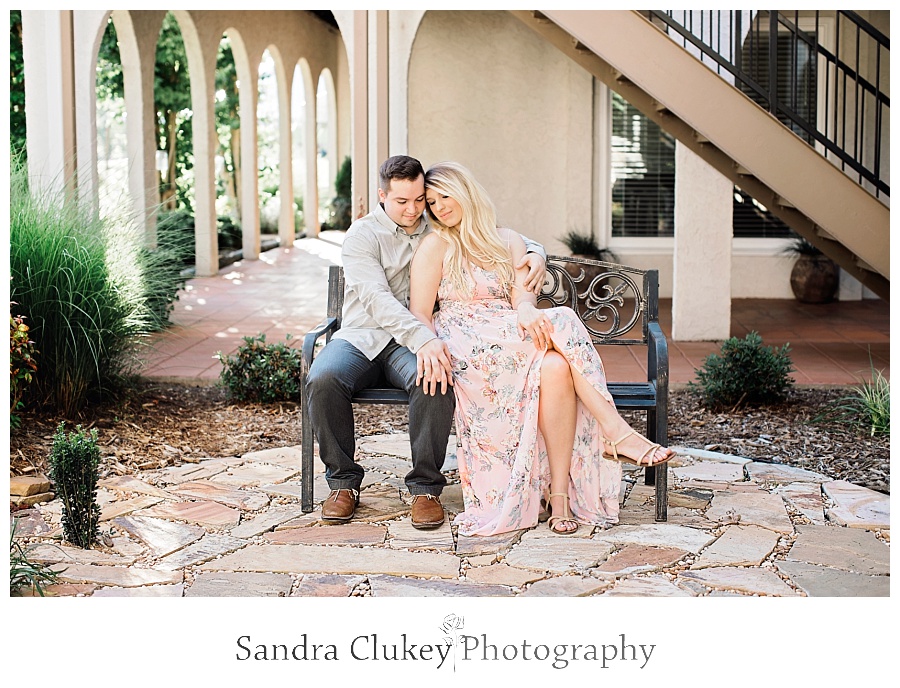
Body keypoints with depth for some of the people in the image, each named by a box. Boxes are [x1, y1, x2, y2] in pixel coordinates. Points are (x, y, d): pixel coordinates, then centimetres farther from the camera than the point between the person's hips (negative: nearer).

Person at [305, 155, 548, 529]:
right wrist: (424, 339, -36)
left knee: (435, 382, -34)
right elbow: (377, 299, -20)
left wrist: (535, 253, -7)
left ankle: (425, 486, -20)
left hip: (413, 343, 2)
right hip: (361, 336, -1)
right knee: (322, 379, -33)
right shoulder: (362, 235, -4)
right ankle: (343, 481, -13)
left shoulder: (436, 230, 10)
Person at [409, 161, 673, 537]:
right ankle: (616, 431, -30)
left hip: (512, 336, 4)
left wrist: (525, 310, -24)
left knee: (555, 368, -32)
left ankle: (560, 494, -34)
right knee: (557, 327, -30)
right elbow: (420, 315, -1)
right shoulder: (436, 245, 7)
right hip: (466, 347, -4)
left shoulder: (508, 241, 17)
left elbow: (523, 294, 2)